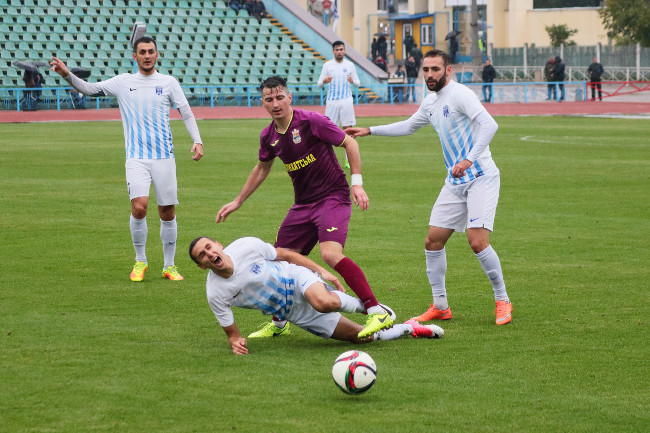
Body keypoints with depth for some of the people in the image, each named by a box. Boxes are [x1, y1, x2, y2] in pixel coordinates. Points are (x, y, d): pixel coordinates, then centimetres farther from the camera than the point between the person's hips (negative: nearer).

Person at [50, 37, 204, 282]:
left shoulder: (169, 83, 6)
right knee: (139, 206, -18)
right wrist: (67, 75, -10)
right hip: (136, 158, -1)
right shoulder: (123, 82, 7)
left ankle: (169, 266, 17)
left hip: (164, 156, 1)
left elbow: (187, 114, 8)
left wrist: (197, 141, -5)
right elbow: (90, 89, 6)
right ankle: (140, 261, 1)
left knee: (167, 212, 3)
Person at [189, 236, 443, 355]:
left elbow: (285, 255, -2)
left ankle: (362, 305, -4)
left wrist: (321, 271, -5)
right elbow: (230, 329, -6)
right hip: (295, 314, 1)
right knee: (363, 337, -8)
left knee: (324, 302, -40)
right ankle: (409, 329, 20)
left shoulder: (246, 247, -18)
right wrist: (235, 340, -30)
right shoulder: (215, 294, -18)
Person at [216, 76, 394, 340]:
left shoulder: (311, 121, -15)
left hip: (333, 197, -7)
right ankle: (279, 323, 27)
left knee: (330, 254, -28)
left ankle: (378, 313, -26)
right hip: (303, 204, 7)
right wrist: (237, 202, 27)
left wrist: (357, 183, -16)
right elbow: (262, 168, 24)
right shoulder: (268, 136, 5)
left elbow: (350, 144, -8)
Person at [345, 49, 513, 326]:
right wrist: (369, 131, 32)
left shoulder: (459, 94, -14)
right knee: (433, 241, 4)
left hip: (481, 178, -8)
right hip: (455, 183, 8)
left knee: (477, 242, -19)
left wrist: (469, 159, -35)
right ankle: (440, 306, 16)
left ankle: (502, 301, -2)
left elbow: (489, 125, -26)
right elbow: (408, 126, 33)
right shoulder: (430, 103, 13)